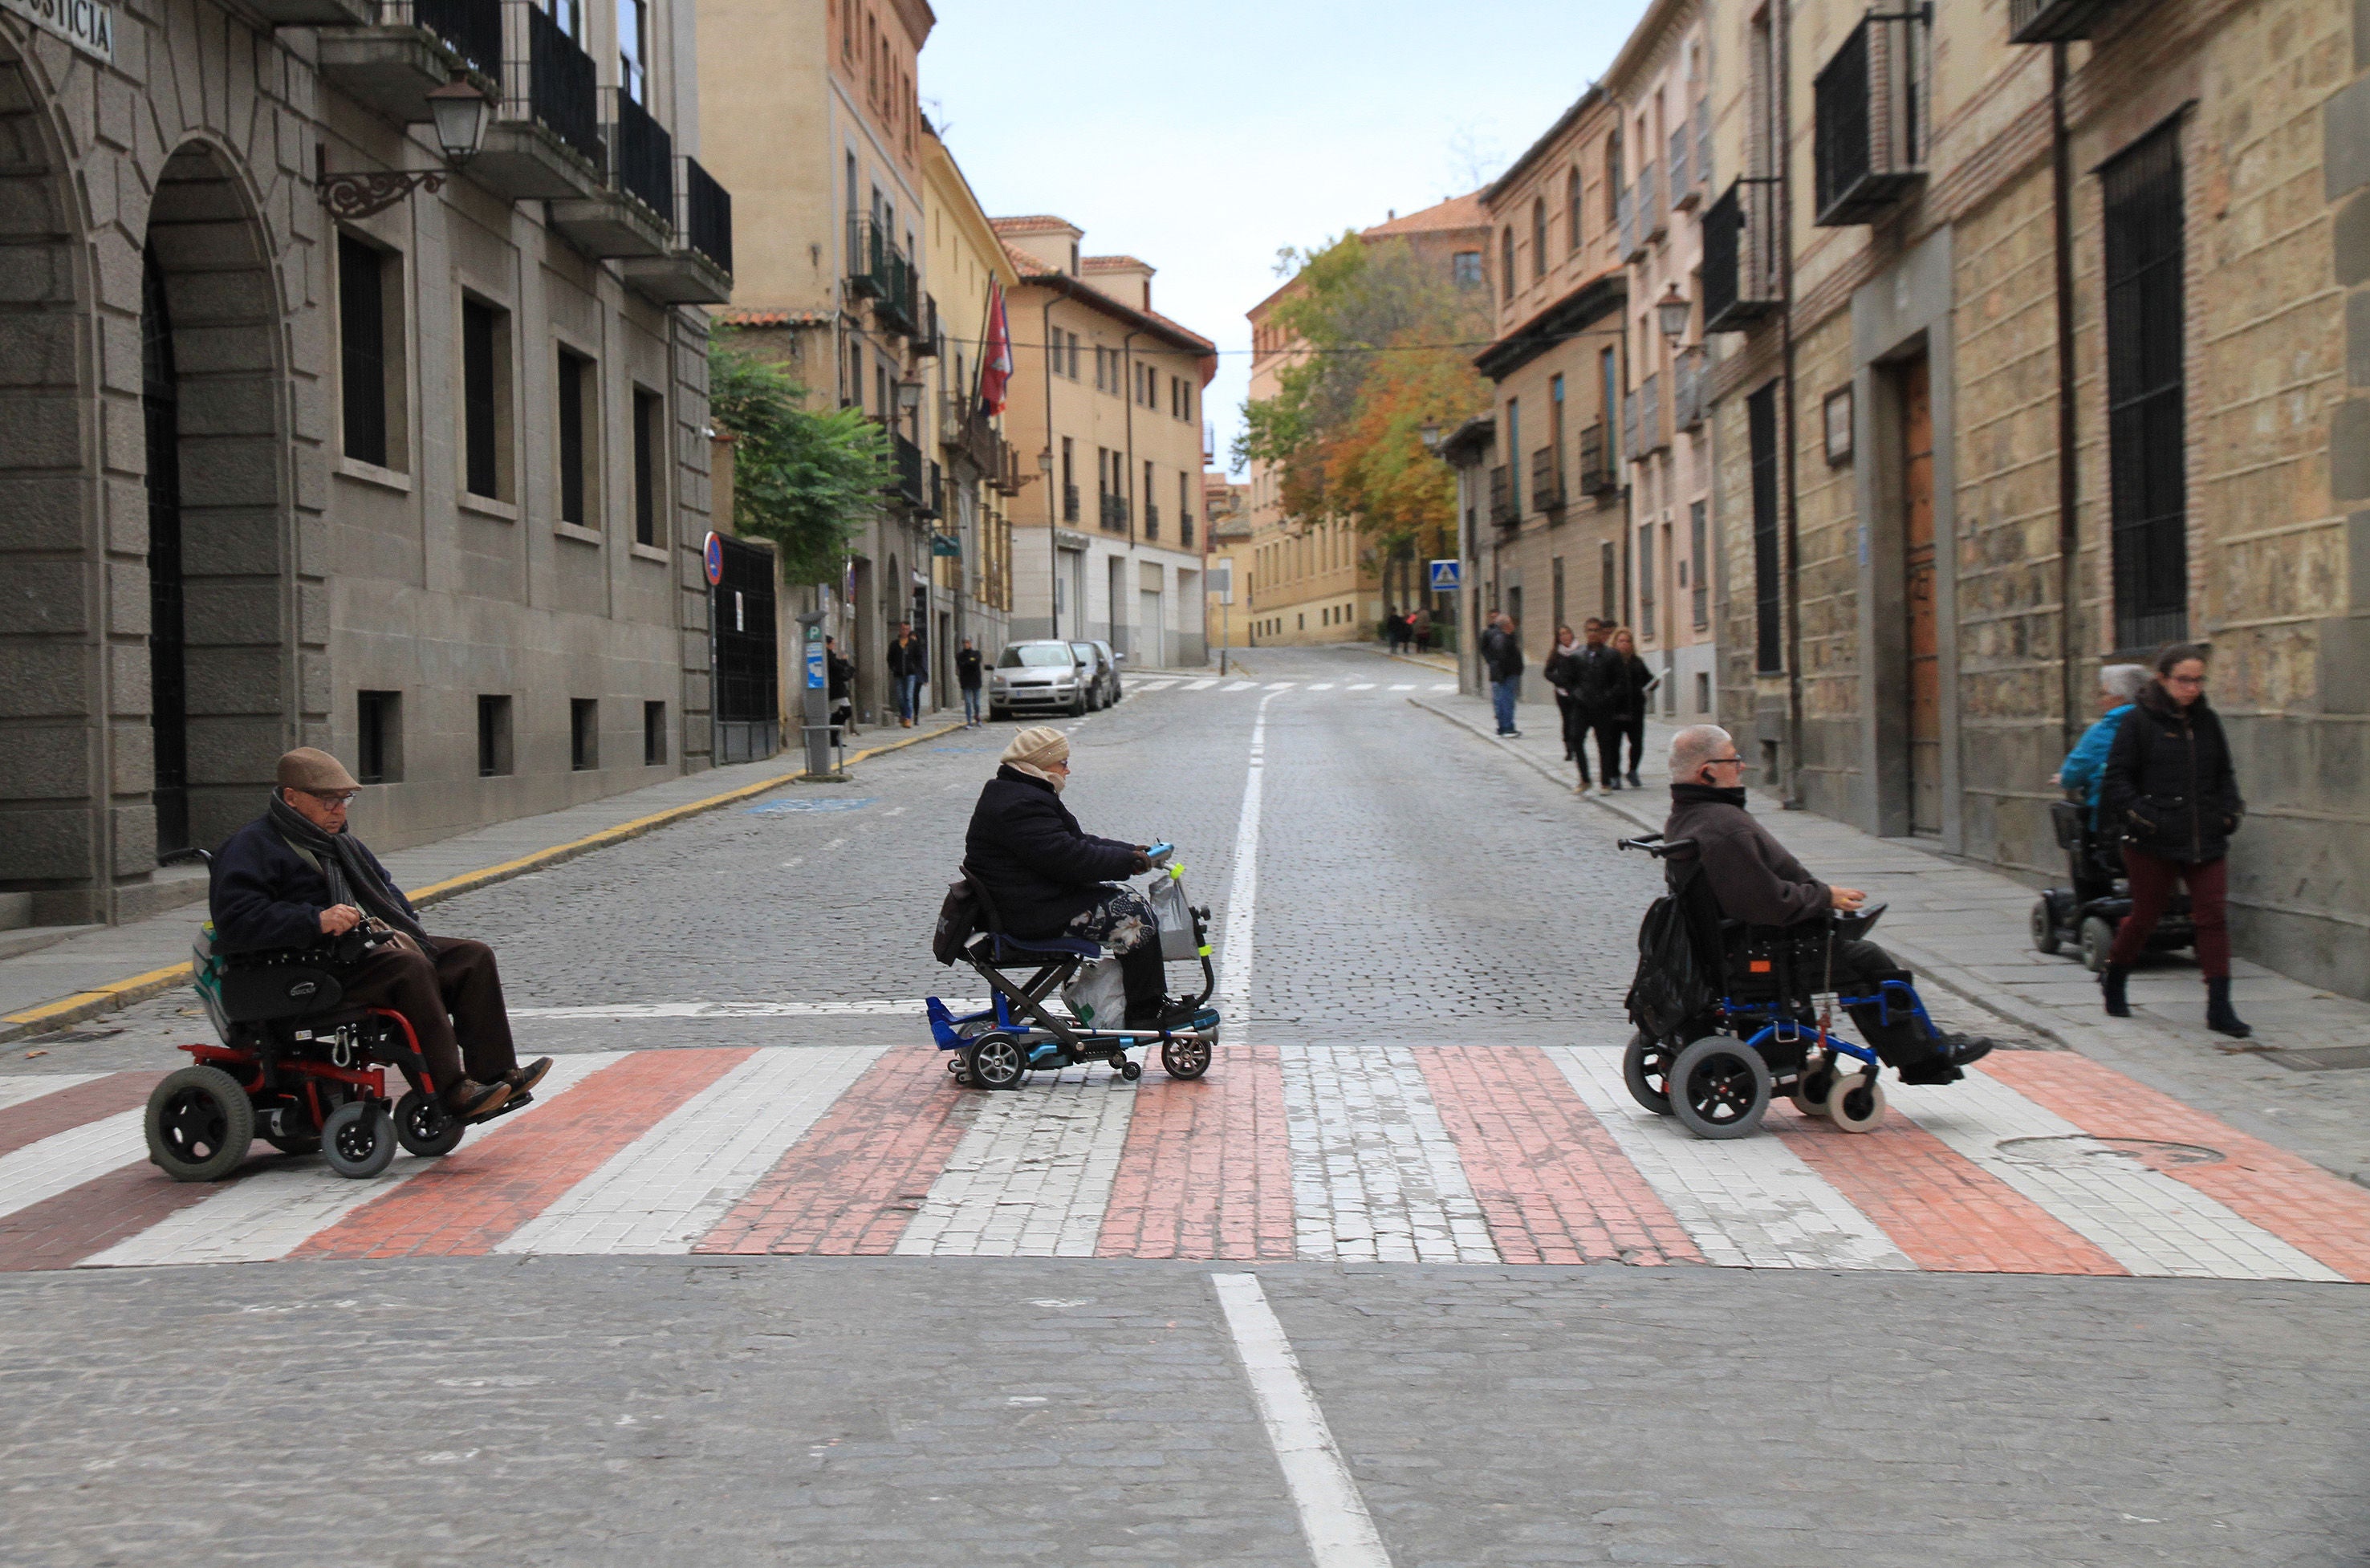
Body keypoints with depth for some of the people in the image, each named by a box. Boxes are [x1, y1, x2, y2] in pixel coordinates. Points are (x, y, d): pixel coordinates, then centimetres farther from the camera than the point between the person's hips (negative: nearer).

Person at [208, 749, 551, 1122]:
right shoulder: (252, 847, -4)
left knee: (474, 956, -5)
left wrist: (405, 928, 15)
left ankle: (495, 1074, -12)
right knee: (409, 967, -34)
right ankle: (450, 1091, -36)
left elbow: (383, 887, 37)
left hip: (365, 945, 10)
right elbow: (236, 922, -18)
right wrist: (316, 920, -28)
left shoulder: (342, 843, 27)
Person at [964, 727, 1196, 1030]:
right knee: (1135, 915, -14)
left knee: (1125, 898, 14)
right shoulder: (1021, 806, -20)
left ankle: (1154, 1003, 14)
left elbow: (1077, 841, 19)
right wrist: (1128, 860, -17)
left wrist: (1131, 851, 9)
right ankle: (1144, 1012, -7)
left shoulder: (1021, 796, 17)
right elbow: (1068, 858, -26)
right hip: (1033, 914, -12)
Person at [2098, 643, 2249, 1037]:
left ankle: (2219, 1008, -2)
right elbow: (2117, 776, -5)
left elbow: (2224, 774, 22)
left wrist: (2230, 810, 7)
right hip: (2153, 843, -4)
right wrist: (2139, 816, -15)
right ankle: (2113, 979, 33)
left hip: (2206, 841, 4)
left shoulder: (2207, 721, 10)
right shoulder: (2139, 721, -5)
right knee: (2145, 916, 7)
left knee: (2213, 917, -4)